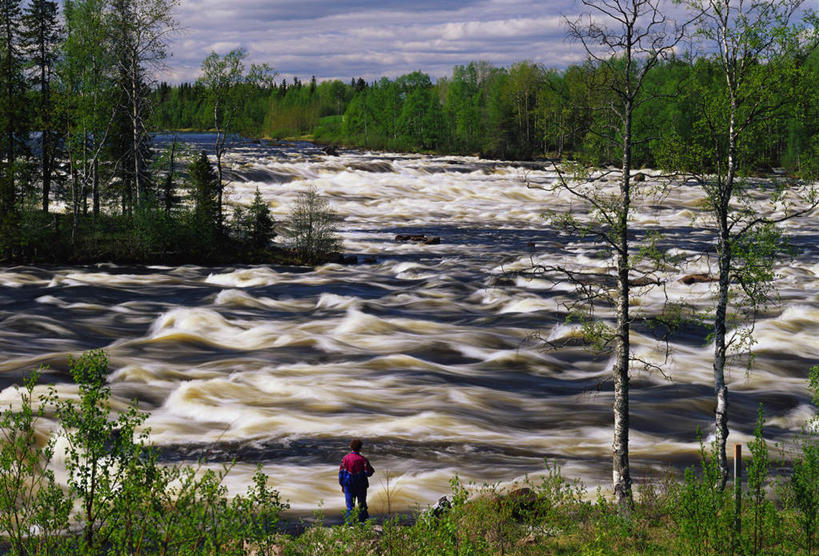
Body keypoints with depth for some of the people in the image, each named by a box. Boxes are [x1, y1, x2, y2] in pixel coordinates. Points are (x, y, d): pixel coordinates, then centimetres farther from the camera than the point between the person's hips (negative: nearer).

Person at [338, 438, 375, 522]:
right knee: (362, 505, 13)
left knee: (350, 506, 6)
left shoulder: (345, 458, -3)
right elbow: (368, 473, -11)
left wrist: (342, 485, 9)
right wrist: (372, 470, 12)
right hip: (361, 486, -2)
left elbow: (341, 472, 0)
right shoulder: (363, 459, -11)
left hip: (348, 486, 2)